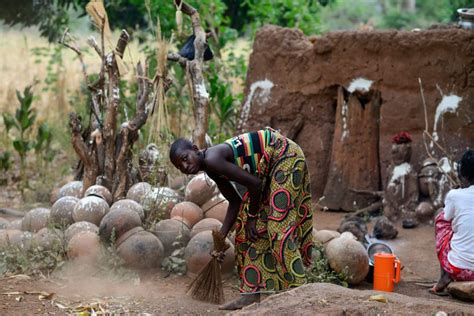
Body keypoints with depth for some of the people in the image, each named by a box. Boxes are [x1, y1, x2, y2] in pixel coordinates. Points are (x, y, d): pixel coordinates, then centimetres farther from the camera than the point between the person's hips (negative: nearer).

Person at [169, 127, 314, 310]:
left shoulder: (212, 160, -24)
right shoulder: (211, 170, 4)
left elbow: (254, 183, -24)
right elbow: (235, 201, 9)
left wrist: (252, 217, -12)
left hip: (284, 156, -10)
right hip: (268, 168, 10)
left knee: (279, 223, -15)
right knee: (249, 226, 7)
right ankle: (252, 292, 8)